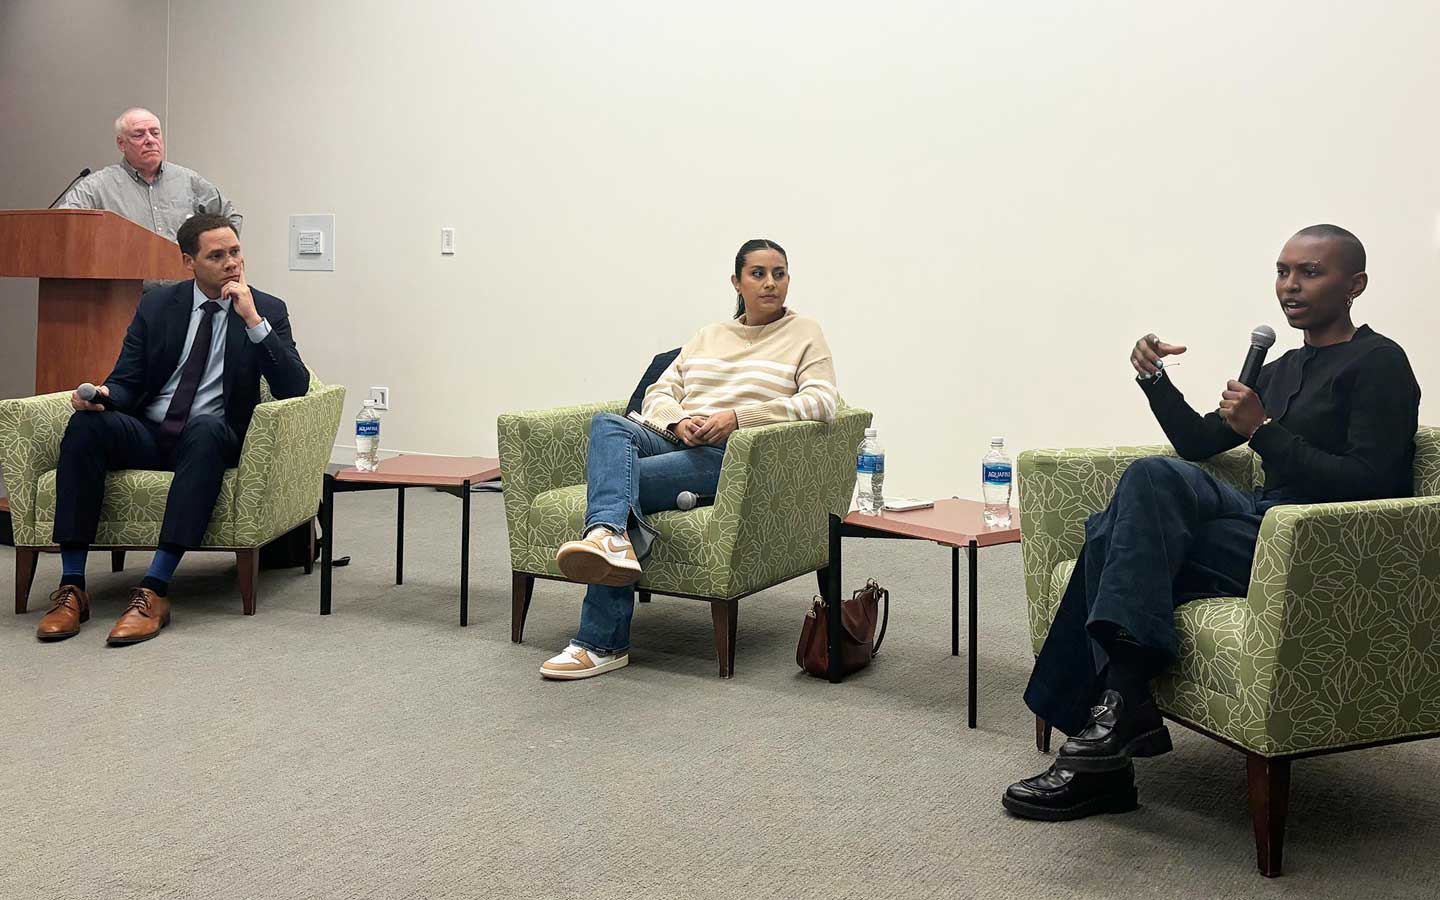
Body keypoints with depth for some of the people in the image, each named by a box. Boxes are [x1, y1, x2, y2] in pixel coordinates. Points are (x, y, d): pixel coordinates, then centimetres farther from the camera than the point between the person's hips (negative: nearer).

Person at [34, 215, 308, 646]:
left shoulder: (268, 311, 3)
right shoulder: (156, 306, 9)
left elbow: (294, 388, -9)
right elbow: (127, 382, 9)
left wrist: (253, 320, -17)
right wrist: (104, 394, -17)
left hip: (211, 436, -2)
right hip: (146, 433, 3)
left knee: (206, 430, -38)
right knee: (86, 423, -28)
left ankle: (154, 591, -40)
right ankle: (72, 587, -26)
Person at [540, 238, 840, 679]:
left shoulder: (804, 333, 12)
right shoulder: (709, 336, 27)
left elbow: (822, 400, -5)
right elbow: (659, 393, 19)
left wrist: (736, 416, -16)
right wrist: (680, 421, -8)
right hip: (673, 441, 5)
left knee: (615, 479, -27)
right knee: (608, 423, -29)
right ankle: (611, 537, -53)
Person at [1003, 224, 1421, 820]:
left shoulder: (1378, 363, 0)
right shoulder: (1282, 369, 25)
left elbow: (1370, 485, -13)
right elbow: (1198, 443, 26)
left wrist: (1264, 431, -17)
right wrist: (1155, 381, 9)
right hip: (1268, 530, 8)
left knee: (1155, 477, -28)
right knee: (1111, 533, -20)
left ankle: (1119, 704, -33)